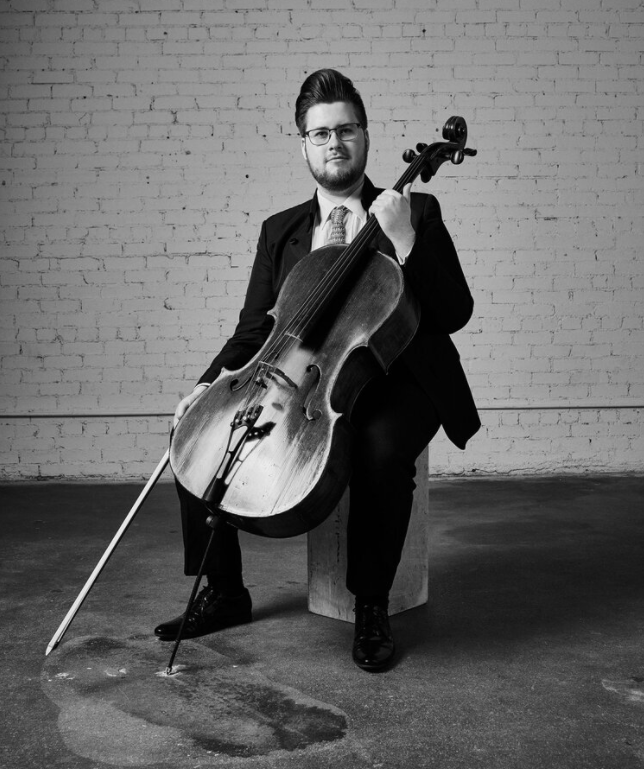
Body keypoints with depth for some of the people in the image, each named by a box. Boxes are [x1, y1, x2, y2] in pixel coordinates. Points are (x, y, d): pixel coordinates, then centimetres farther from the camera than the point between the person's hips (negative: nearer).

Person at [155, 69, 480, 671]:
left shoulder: (417, 212, 4)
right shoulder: (280, 230, 14)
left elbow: (454, 313, -6)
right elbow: (254, 329, 12)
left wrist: (405, 241, -19)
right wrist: (209, 384, -6)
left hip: (392, 385, -4)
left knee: (381, 451, -37)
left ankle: (372, 607, -13)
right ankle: (223, 593, 5)